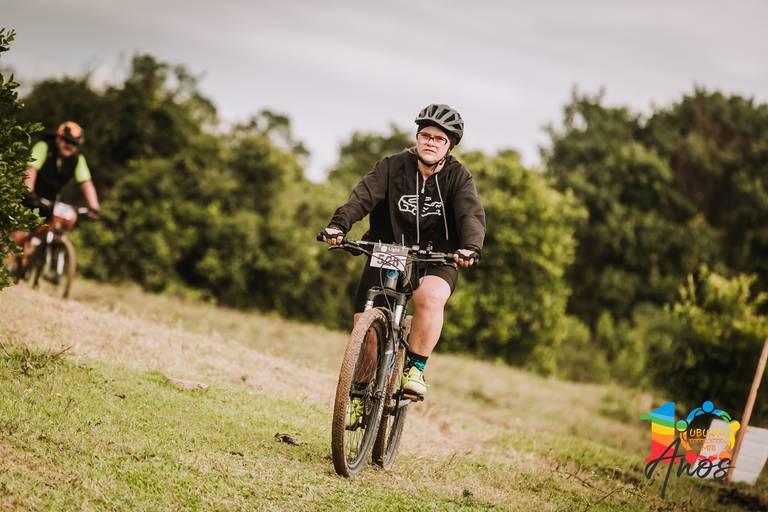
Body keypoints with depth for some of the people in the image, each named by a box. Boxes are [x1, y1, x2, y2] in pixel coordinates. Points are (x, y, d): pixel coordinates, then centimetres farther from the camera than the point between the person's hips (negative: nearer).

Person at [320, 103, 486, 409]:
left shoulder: (458, 177, -6)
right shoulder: (393, 167, -5)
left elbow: (472, 214, -22)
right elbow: (362, 197, -19)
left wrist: (470, 247, -44)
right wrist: (339, 225, -39)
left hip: (436, 260, -1)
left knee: (430, 298, -34)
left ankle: (415, 369, -18)